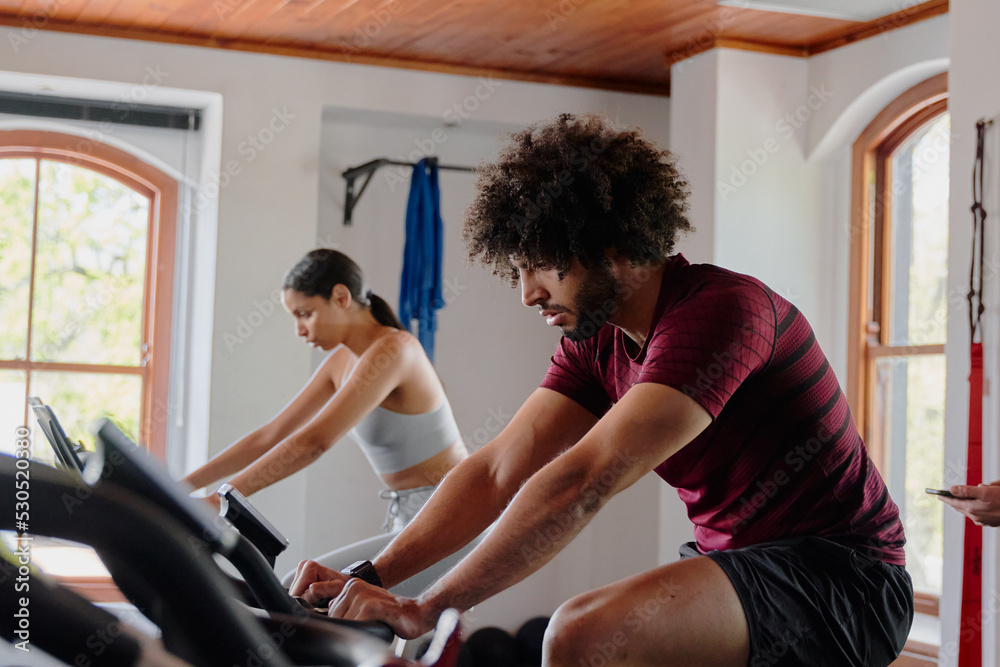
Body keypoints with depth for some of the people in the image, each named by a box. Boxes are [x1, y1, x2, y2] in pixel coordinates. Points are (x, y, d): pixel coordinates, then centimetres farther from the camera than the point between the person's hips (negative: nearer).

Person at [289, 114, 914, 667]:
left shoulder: (721, 310, -22)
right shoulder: (597, 344, 6)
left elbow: (583, 481, -30)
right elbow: (496, 471, 1)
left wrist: (425, 609, -30)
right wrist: (371, 577, -12)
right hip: (732, 557, 9)